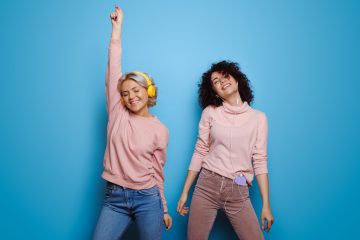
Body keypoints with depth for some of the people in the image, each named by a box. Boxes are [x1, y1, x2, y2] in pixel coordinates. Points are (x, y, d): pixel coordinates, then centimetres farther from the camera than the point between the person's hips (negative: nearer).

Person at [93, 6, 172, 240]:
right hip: (114, 198, 1)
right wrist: (117, 27, -2)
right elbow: (114, 69, -4)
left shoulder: (160, 130, 0)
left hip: (147, 199, 0)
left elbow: (157, 171, 6)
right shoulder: (117, 114, 1)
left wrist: (163, 209, 10)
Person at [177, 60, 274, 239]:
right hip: (206, 186, 0)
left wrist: (266, 205, -2)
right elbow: (200, 152, 3)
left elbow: (260, 161, 1)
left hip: (238, 192, 0)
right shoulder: (210, 112, 2)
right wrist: (184, 192, 1)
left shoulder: (258, 117, 3)